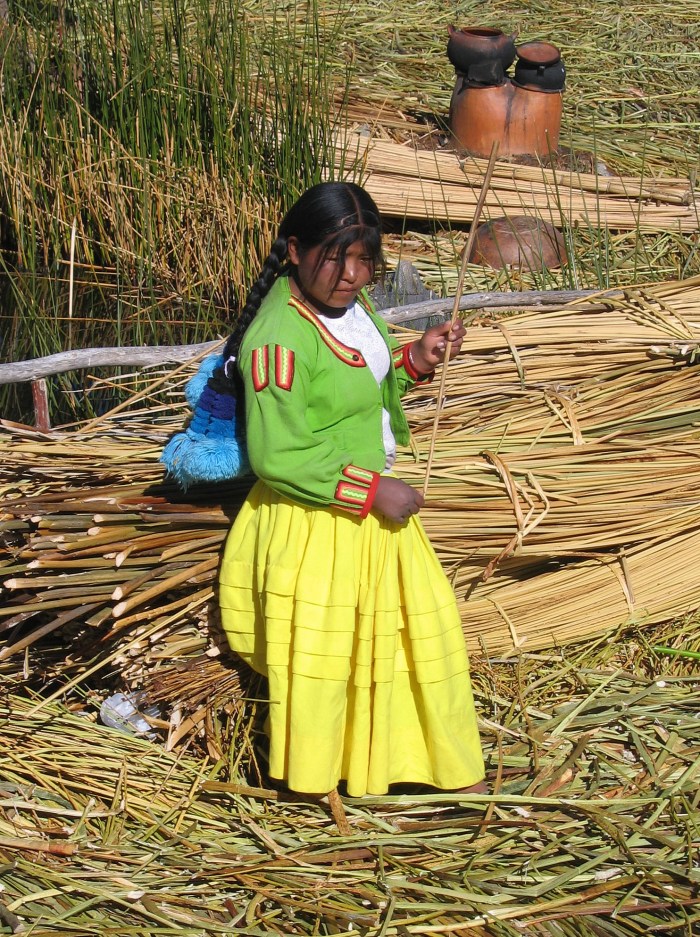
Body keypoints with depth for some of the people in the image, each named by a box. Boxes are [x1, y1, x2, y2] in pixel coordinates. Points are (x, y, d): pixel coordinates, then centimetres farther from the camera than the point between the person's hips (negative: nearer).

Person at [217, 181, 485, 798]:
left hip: (374, 505, 9)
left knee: (422, 624, 18)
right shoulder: (280, 336, -25)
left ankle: (449, 767, 36)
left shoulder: (351, 300, 1)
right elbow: (277, 455, -27)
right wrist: (371, 490, -22)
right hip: (313, 522, -9)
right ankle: (315, 785, 29)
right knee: (319, 652, 7)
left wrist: (416, 359, -2)